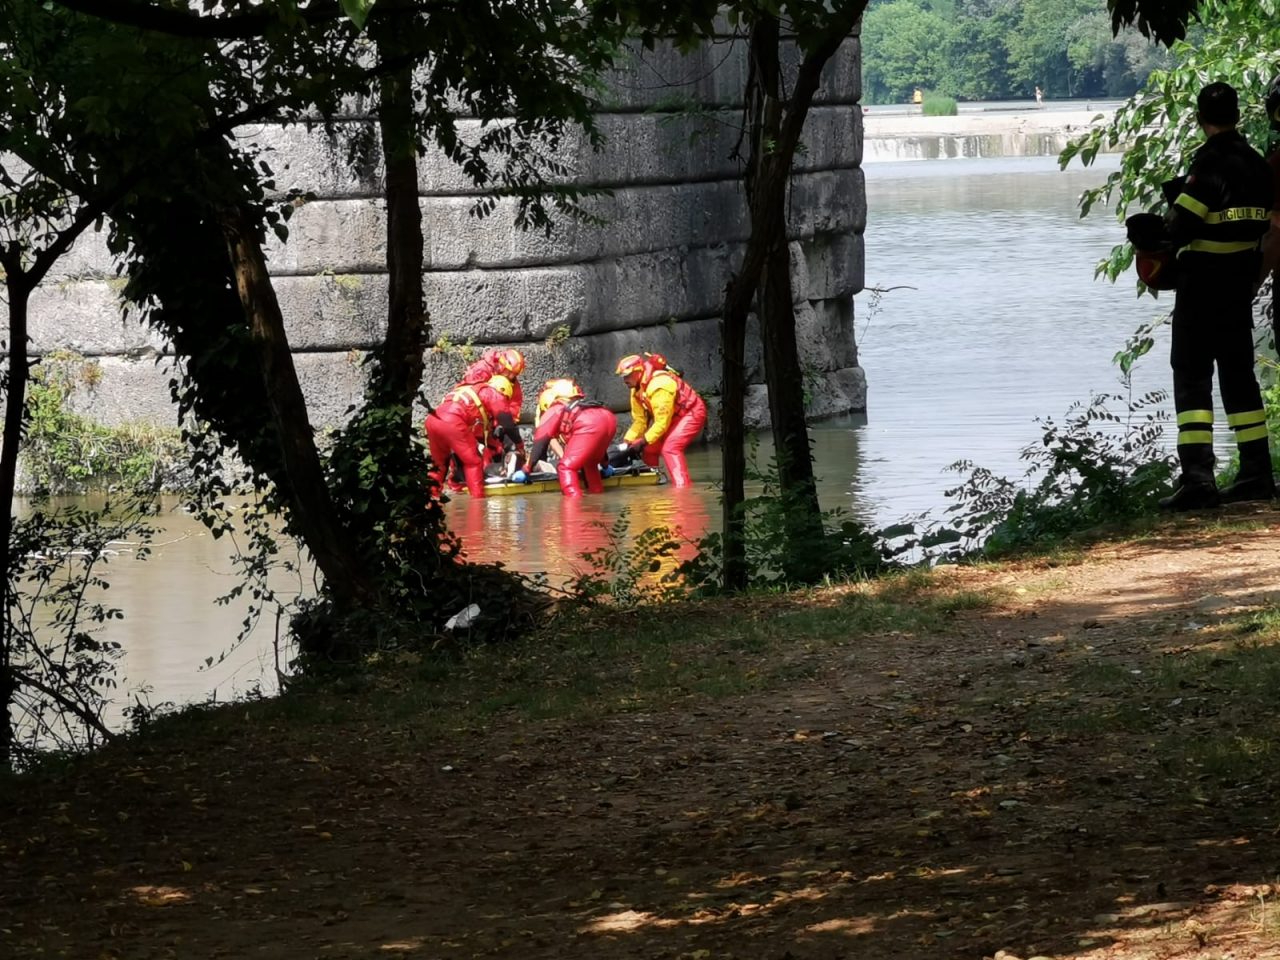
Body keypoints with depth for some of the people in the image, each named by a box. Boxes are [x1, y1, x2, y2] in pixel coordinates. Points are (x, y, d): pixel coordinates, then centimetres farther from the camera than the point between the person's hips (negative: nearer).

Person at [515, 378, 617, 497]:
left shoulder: (552, 411, 24)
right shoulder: (575, 406, 44)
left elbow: (540, 442, 17)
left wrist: (526, 471, 21)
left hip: (589, 424, -7)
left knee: (566, 467, -4)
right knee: (589, 463, 30)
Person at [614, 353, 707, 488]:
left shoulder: (659, 385, -30)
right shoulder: (636, 391, 0)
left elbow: (662, 422, -28)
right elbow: (639, 421, 4)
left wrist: (643, 442, -24)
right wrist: (626, 442, -8)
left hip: (691, 412, -10)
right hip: (674, 417, 10)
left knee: (670, 448, -27)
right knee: (649, 449, 4)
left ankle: (683, 486, -33)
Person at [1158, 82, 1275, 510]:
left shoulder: (1210, 162, -16)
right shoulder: (1257, 163, 8)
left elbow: (1180, 226, -19)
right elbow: (1265, 224, 12)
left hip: (1202, 282, -7)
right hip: (1242, 282, 7)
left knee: (1192, 377, -7)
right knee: (1238, 374, 16)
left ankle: (1196, 477, -17)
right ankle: (1256, 474, 17)